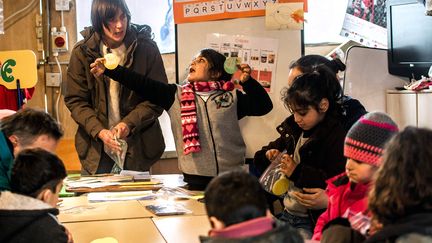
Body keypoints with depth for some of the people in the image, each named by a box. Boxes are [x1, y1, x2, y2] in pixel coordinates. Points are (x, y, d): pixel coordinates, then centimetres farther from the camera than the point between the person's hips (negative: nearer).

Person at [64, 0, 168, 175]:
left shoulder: (146, 48, -5)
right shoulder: (82, 52, -3)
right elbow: (75, 100, -2)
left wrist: (129, 123, -18)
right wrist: (99, 131, -17)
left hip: (136, 146, 0)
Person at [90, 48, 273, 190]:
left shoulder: (232, 97, 6)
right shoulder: (176, 95, 8)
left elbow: (264, 106, 2)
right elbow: (141, 84, 2)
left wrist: (247, 81, -12)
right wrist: (109, 70, -5)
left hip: (231, 177, 0)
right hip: (196, 178, 1)